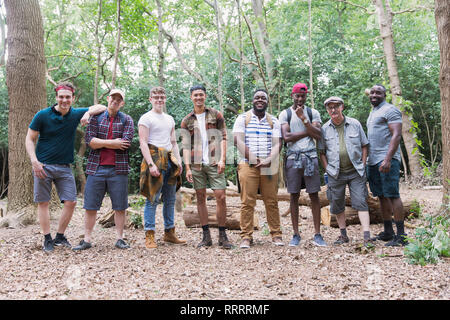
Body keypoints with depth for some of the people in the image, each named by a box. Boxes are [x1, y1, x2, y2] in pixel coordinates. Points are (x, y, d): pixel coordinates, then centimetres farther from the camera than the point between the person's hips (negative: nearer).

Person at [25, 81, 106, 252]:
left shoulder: (76, 114, 3)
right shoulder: (42, 115, -5)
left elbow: (101, 107, 8)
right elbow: (29, 139, -1)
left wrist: (88, 113, -13)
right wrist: (34, 161, -14)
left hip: (65, 167, 3)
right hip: (43, 166, -3)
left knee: (71, 202, 0)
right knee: (43, 203, 3)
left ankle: (60, 236, 16)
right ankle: (47, 239, 15)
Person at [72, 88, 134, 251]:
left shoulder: (127, 120, 8)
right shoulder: (96, 117, 10)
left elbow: (126, 143, -8)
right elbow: (89, 140, -3)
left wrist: (100, 143, -5)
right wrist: (113, 143, -9)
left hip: (118, 169, -1)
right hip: (96, 168, 1)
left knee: (120, 207, 4)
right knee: (90, 206, 3)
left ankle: (119, 239, 14)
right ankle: (87, 240, 12)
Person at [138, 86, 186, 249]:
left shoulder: (170, 119, 21)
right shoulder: (146, 118, 1)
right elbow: (143, 142, -8)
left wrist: (178, 161, 10)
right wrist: (151, 164, -19)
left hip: (170, 161, 7)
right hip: (155, 158, -7)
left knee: (170, 199, 9)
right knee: (152, 199, -8)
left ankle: (169, 233, 17)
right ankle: (149, 236, -3)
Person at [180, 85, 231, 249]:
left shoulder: (216, 115, 8)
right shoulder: (187, 121, 12)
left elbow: (223, 138, 4)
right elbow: (185, 146, 9)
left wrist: (222, 159, -8)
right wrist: (187, 168, 0)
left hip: (214, 162, -2)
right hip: (196, 163, 2)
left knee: (221, 197, -7)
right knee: (200, 198, 4)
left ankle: (222, 235, 5)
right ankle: (206, 236, 12)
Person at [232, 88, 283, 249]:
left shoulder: (273, 121, 16)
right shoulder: (243, 118, 8)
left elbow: (277, 144, 7)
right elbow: (238, 141, -3)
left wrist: (268, 160, -12)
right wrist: (254, 160, -11)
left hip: (269, 167, 2)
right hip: (248, 165, -2)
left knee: (272, 201, 2)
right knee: (247, 202, -5)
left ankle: (276, 234, 10)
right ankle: (246, 236, 0)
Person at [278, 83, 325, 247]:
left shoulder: (313, 113, 12)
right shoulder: (285, 114, 7)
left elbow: (318, 135, -1)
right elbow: (286, 137, -6)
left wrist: (304, 118, -9)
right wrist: (307, 131, -2)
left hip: (310, 156, 1)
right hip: (293, 157, -1)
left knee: (314, 195, -1)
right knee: (294, 196, 2)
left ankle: (317, 234, 5)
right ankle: (296, 234, 9)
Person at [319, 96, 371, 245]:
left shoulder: (355, 124, 3)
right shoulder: (325, 129, 4)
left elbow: (364, 145, 9)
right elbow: (322, 152, 9)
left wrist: (362, 165, 0)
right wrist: (327, 169, 0)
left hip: (355, 171, -1)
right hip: (335, 174, 2)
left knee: (360, 202, -7)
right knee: (337, 205, 8)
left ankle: (367, 237, -6)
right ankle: (343, 235, 22)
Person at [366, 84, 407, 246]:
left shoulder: (390, 110, -4)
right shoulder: (373, 112, 23)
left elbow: (396, 135, -15)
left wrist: (388, 159, -24)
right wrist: (367, 159, 18)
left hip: (386, 160, -9)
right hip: (373, 161, 9)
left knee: (392, 195, -10)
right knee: (382, 196, 9)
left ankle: (401, 236, -7)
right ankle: (388, 232, 16)